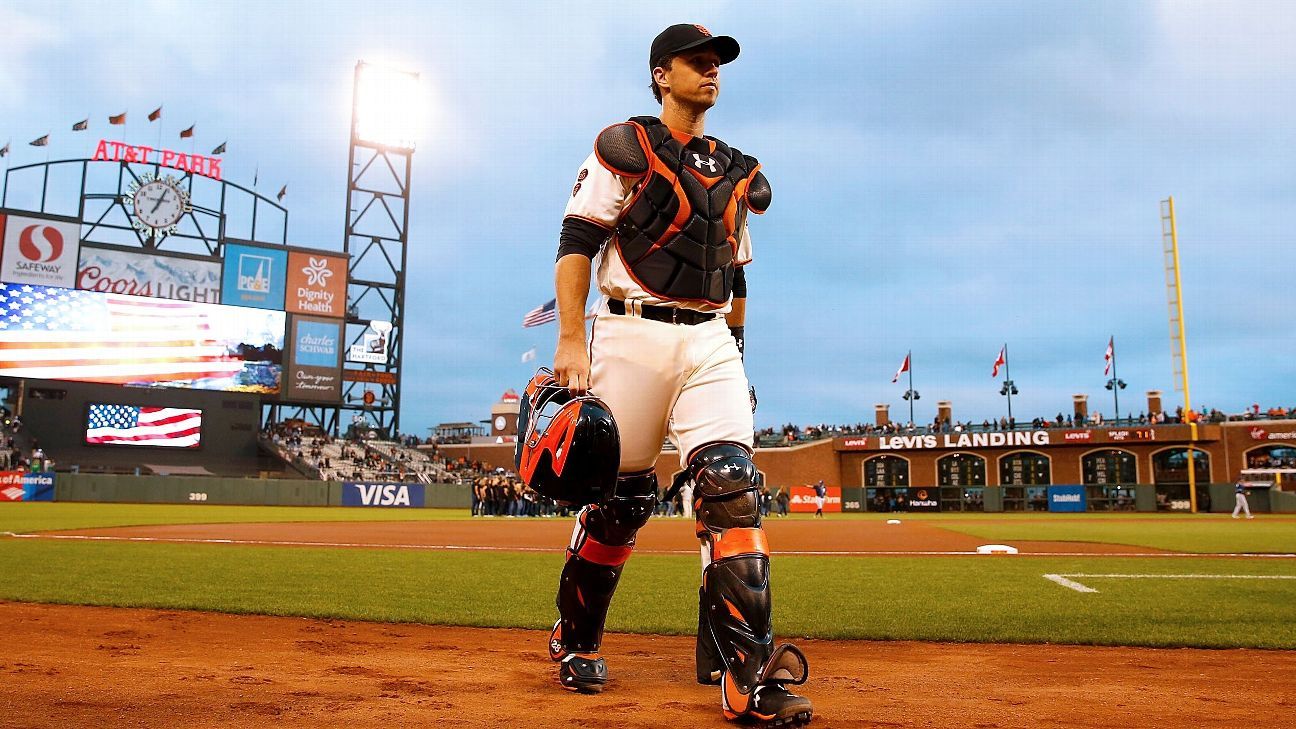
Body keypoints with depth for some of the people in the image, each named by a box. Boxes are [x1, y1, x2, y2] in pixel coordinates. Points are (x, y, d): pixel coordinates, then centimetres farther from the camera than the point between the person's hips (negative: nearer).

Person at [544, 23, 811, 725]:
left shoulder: (735, 173, 21)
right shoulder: (624, 147, 5)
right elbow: (576, 244, -5)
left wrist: (735, 358, 17)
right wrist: (571, 340, -15)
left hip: (712, 341, 4)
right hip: (634, 334, -4)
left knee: (730, 483, -13)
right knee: (619, 495, 0)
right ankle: (575, 644, 21)